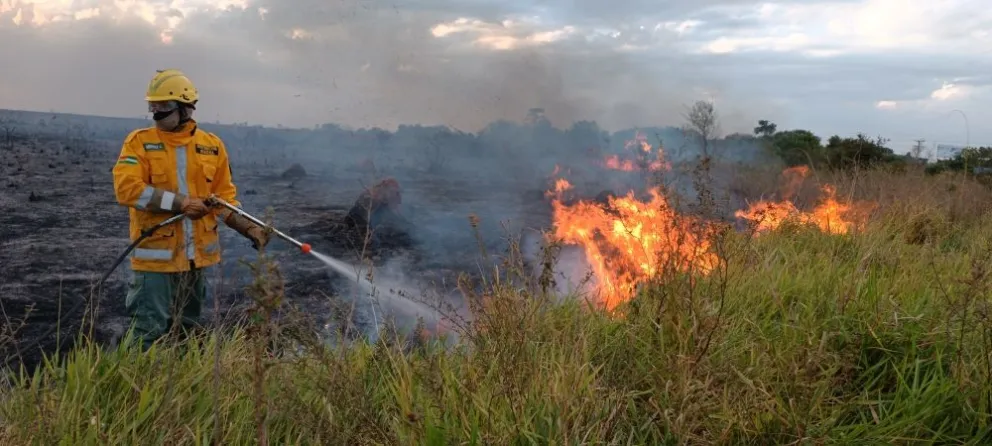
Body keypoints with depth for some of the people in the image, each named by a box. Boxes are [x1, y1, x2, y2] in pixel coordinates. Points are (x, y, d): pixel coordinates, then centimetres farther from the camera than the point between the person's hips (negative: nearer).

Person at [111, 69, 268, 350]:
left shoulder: (212, 145, 6)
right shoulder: (139, 142, -3)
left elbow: (225, 197, 9)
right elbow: (126, 188, -16)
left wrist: (249, 228, -5)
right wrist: (180, 203, -22)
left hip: (197, 256, 4)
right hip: (156, 255, -3)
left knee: (188, 332, 17)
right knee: (149, 333, -2)